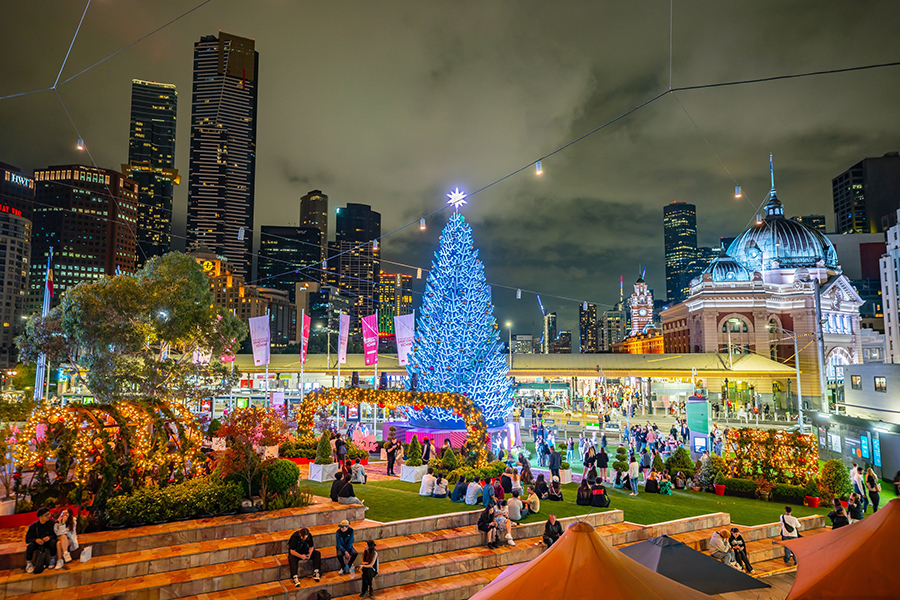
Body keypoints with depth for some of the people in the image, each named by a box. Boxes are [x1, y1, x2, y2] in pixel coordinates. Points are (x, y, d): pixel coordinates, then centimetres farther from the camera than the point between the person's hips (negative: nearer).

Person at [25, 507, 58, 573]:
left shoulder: (51, 523, -8)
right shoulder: (33, 526, -7)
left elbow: (55, 534, -7)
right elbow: (27, 539, -7)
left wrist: (49, 537, -29)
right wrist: (36, 540, -28)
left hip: (47, 542, 0)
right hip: (37, 543, 1)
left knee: (53, 542, -33)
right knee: (30, 546, -32)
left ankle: (52, 560, -8)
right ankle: (29, 563, -8)